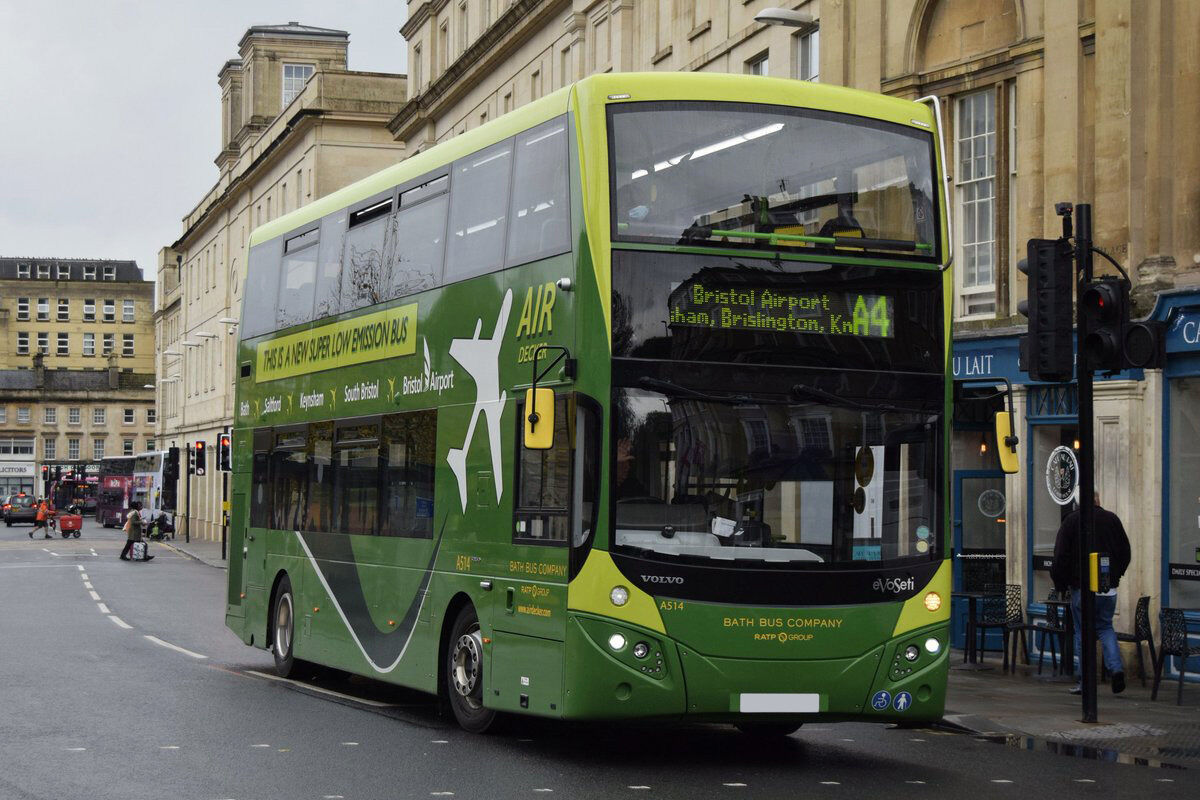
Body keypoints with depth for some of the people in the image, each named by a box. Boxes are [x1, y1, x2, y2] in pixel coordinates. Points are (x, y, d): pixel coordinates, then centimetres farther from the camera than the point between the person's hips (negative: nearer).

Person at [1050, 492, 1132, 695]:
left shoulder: (1071, 520, -5)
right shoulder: (1112, 519, 5)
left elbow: (1061, 556, -7)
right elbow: (1125, 552, 10)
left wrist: (1060, 583, 4)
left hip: (1082, 588, -3)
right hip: (1109, 587, 3)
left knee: (1083, 632, 5)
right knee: (1105, 627, 16)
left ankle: (1086, 682, 5)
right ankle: (1116, 668, -5)